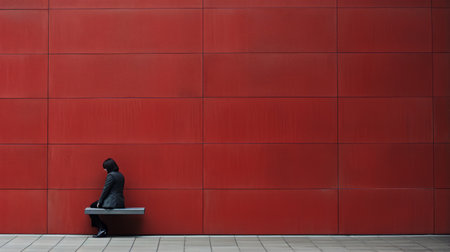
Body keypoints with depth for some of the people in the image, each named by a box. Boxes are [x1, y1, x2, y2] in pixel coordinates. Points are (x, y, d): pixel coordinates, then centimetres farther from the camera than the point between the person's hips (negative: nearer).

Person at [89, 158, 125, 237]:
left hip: (112, 202, -9)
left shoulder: (111, 175, -14)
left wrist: (99, 202, -4)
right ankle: (103, 229, 15)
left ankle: (102, 228, 3)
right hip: (120, 202, 9)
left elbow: (105, 189, -14)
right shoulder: (120, 175, 14)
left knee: (92, 207, 8)